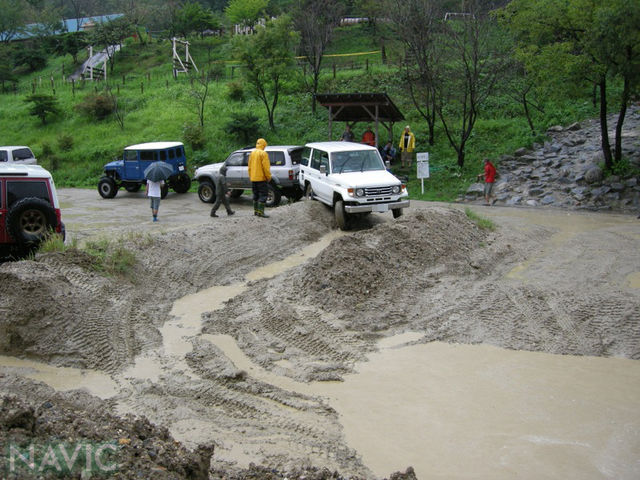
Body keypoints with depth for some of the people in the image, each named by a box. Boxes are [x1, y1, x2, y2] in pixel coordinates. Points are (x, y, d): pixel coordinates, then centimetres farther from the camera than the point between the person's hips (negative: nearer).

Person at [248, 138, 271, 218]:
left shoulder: (252, 153, 11)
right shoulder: (263, 153, -12)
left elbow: (249, 166, 16)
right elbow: (265, 167, -16)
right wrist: (268, 177, -9)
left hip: (253, 178, 8)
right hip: (261, 178, -7)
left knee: (256, 194, 15)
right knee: (263, 195, -5)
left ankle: (256, 211, 18)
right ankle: (260, 211, -10)